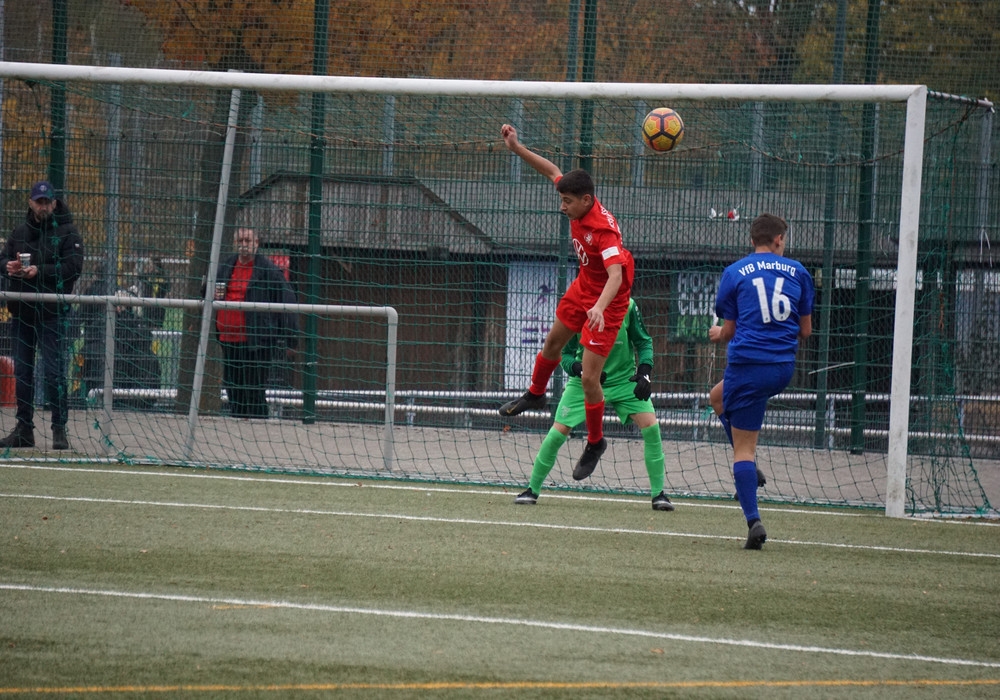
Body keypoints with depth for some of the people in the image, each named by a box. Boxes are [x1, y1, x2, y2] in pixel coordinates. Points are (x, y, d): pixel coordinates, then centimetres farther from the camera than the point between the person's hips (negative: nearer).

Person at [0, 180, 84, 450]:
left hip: (52, 313, -5)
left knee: (54, 372, -9)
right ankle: (24, 429, 16)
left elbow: (73, 267, -13)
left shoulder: (66, 232, -2)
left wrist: (39, 272, -22)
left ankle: (59, 430, -4)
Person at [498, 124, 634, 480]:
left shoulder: (604, 229, -37)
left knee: (589, 377, -8)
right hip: (583, 287, 9)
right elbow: (552, 170, 4)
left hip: (607, 301, -9)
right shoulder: (579, 209, -14)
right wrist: (516, 148, 1)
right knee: (553, 340, 28)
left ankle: (595, 442, 14)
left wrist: (600, 308, -63)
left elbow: (616, 274, -47)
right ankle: (535, 394, 57)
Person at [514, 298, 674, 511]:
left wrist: (644, 373, -20)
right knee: (558, 432, -10)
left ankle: (658, 494, -4)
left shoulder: (627, 306, -16)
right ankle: (532, 490, 9)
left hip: (624, 379, 0)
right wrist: (581, 370, -30)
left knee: (650, 426, -17)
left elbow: (644, 342, -3)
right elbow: (566, 355, -9)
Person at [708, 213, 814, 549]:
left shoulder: (734, 273, 2)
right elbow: (805, 330, 12)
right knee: (719, 396, 30)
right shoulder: (797, 272, 9)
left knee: (743, 447, 3)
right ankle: (749, 468, 18)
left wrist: (718, 334, 30)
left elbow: (729, 331, 6)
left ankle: (753, 521, -11)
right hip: (784, 367, 4)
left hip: (747, 363, -4)